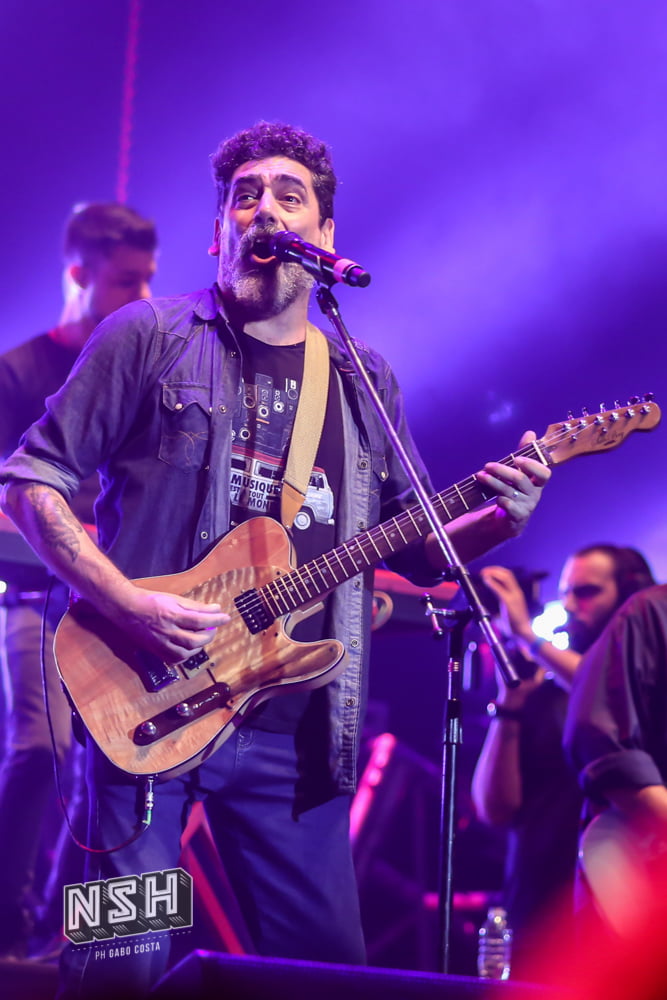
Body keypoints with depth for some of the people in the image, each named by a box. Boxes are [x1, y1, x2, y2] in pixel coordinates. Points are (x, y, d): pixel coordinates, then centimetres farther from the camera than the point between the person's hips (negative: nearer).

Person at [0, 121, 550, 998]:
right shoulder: (150, 338, 2)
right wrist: (124, 601, -14)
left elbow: (417, 551, 19)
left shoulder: (367, 383, 15)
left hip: (298, 730, 4)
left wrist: (499, 521, -3)